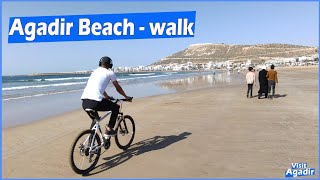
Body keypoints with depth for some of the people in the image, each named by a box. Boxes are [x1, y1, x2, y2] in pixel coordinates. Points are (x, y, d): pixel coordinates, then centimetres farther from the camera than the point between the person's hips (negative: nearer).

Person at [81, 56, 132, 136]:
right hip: (95, 102, -7)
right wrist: (126, 97, 33)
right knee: (116, 107, 16)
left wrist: (107, 97, 55)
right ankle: (109, 128, 10)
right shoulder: (109, 72, 8)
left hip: (84, 103, 7)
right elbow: (118, 88, 17)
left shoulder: (95, 72, 27)